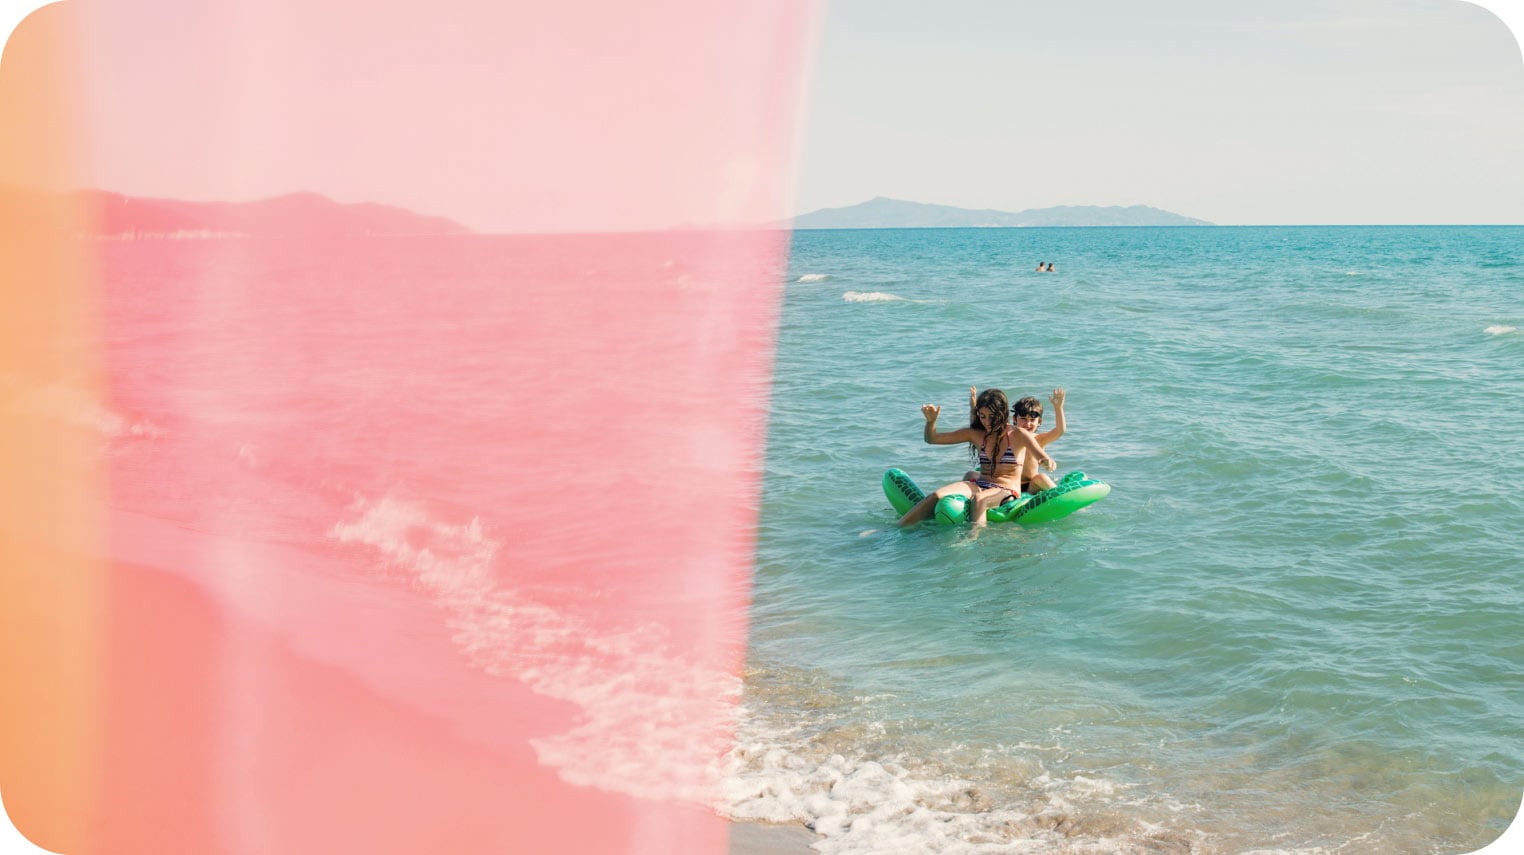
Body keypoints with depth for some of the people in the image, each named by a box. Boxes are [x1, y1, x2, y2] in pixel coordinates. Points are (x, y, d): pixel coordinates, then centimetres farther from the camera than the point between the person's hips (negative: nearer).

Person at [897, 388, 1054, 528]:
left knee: (979, 499, -40)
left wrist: (1047, 462, -39)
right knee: (937, 495, -24)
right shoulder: (975, 434, 11)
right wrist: (931, 421, -9)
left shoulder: (1017, 435, 0)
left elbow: (1042, 456, -13)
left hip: (1007, 491, -4)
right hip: (979, 484, 4)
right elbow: (931, 438, 13)